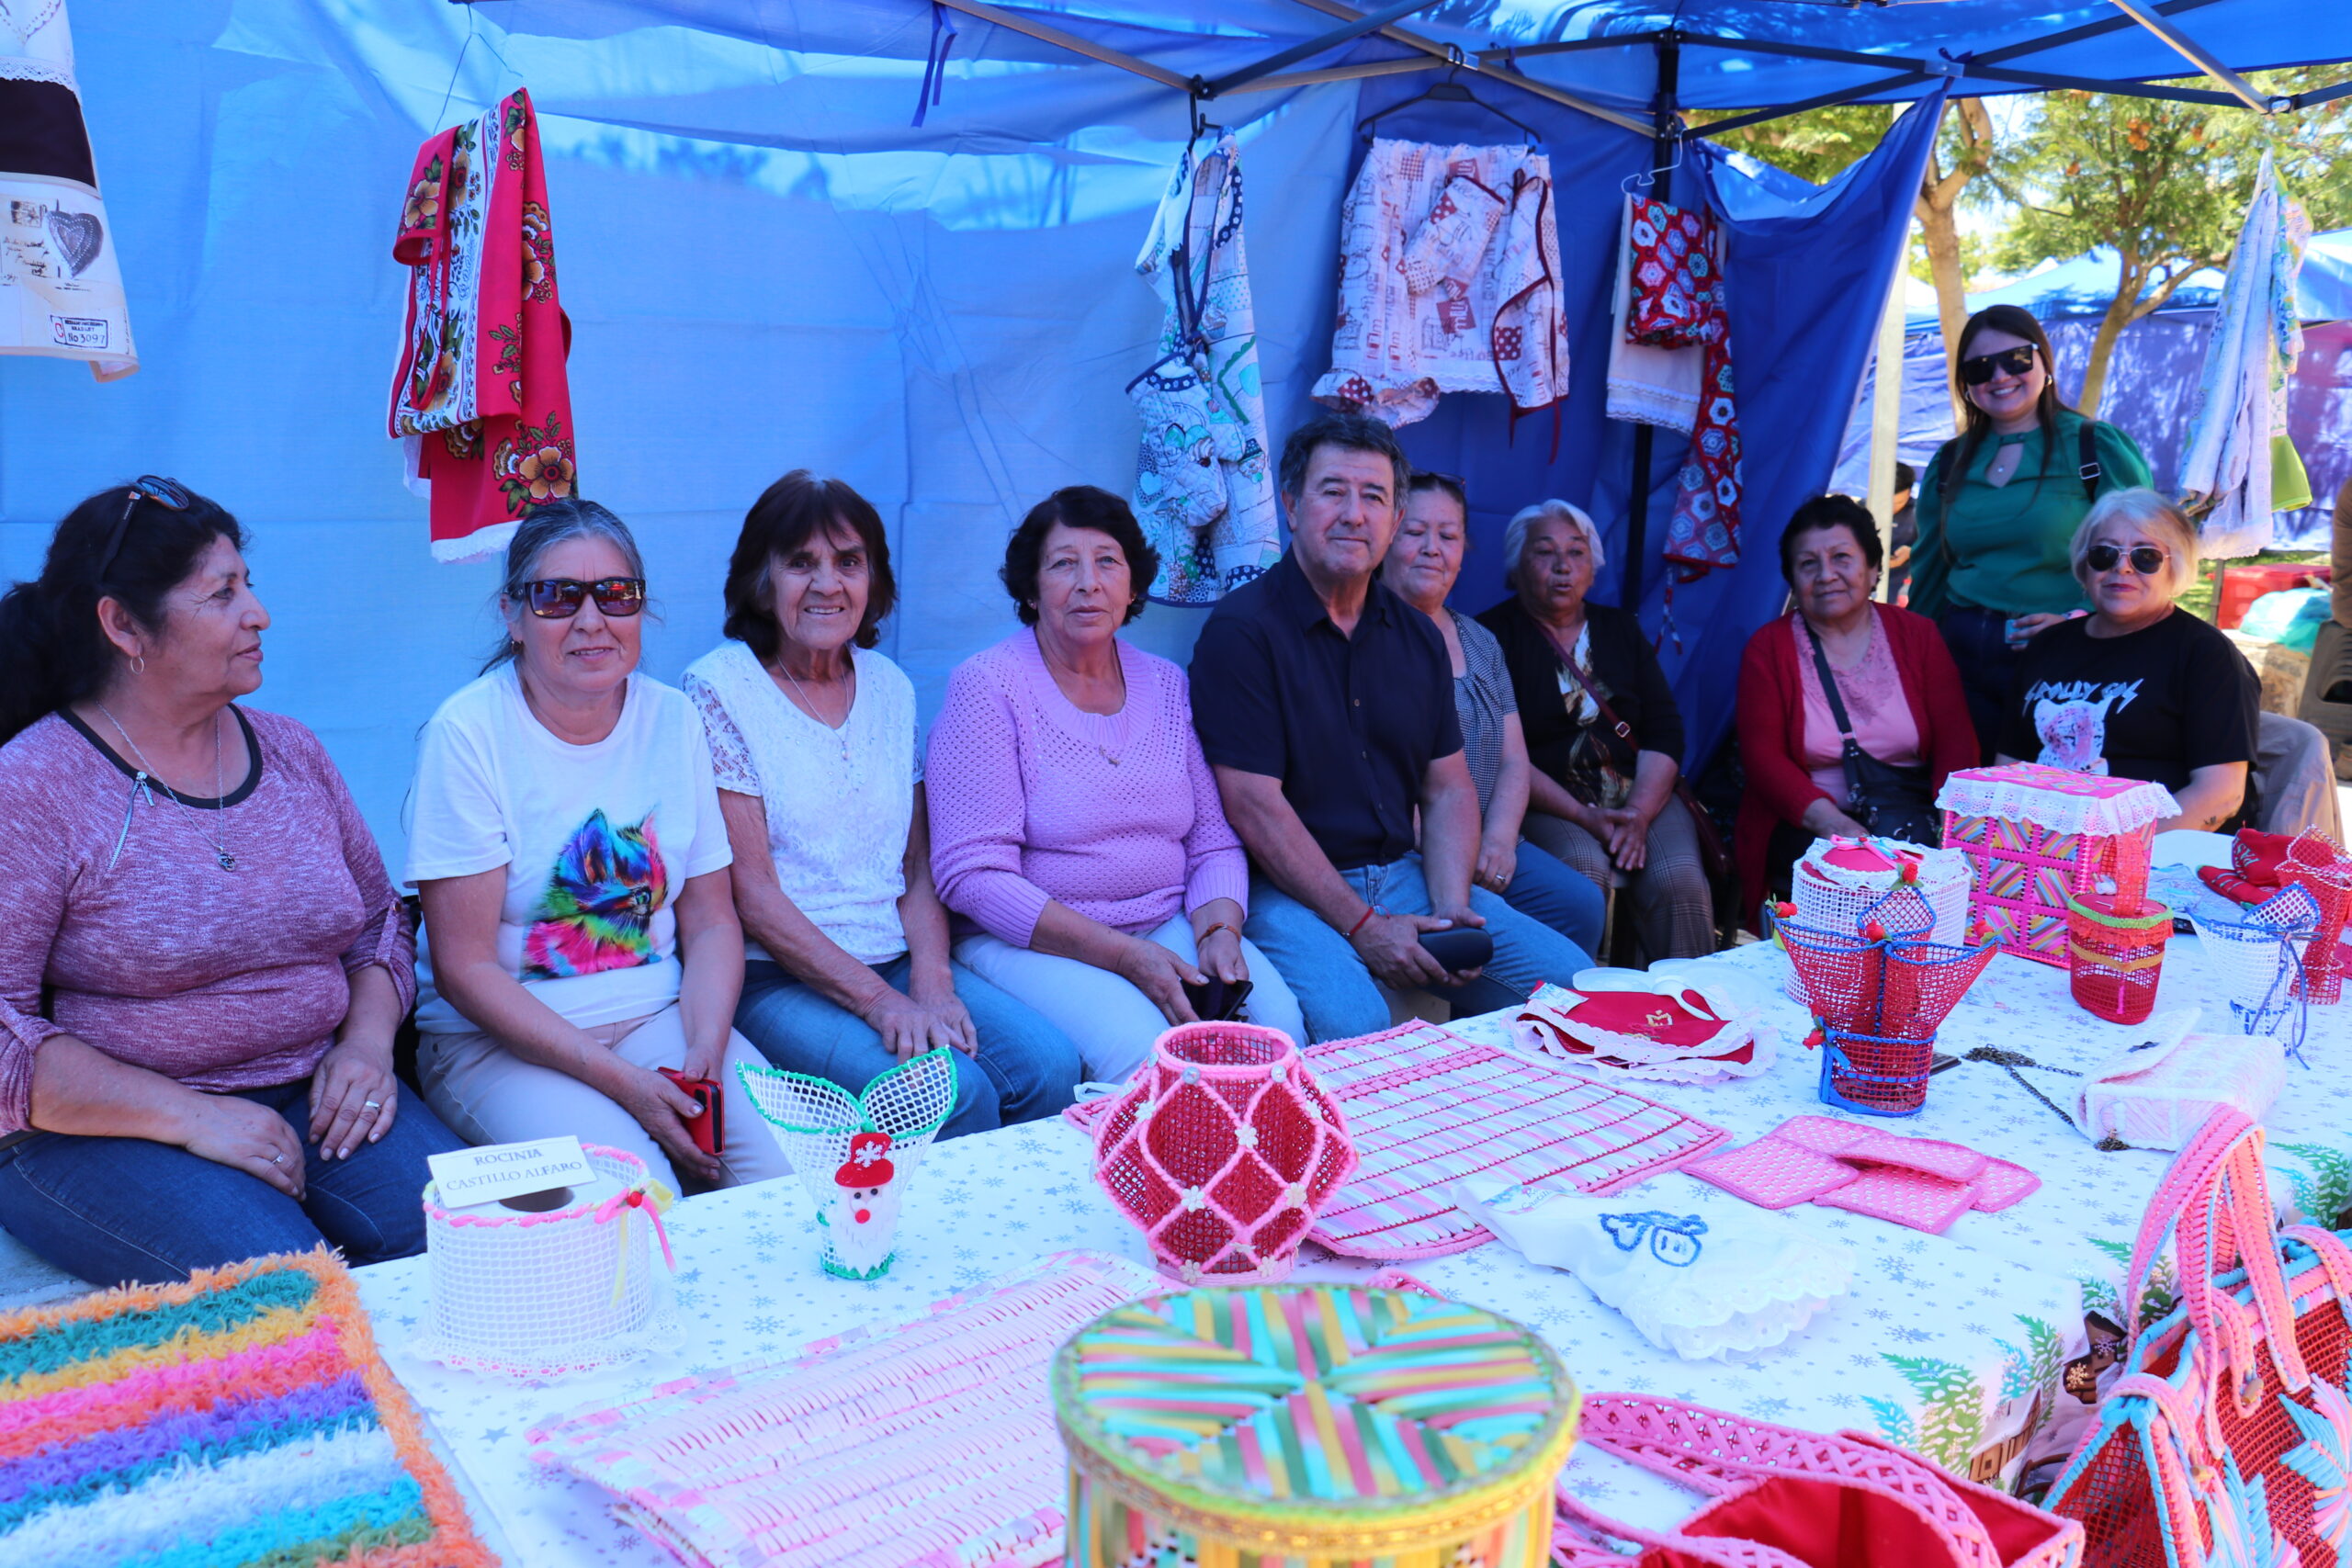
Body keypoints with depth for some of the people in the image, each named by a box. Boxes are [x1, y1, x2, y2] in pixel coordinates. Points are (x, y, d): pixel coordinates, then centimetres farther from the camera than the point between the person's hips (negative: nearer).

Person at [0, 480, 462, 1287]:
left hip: (312, 1100, 5)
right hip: (103, 1131, -5)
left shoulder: (291, 752, 11)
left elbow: (380, 923, 18)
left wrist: (368, 1041, -2)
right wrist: (189, 1116, -17)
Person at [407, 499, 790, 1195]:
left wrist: (704, 1055, -13)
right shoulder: (468, 732, -10)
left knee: (798, 1172, -19)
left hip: (660, 1017, 4)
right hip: (497, 1040, -4)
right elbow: (464, 968, -12)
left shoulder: (674, 719, 4)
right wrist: (621, 1081, -19)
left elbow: (712, 923, 6)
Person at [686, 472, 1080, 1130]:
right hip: (774, 978, -5)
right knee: (955, 1093, -26)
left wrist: (931, 981, -7)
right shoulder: (719, 687, -5)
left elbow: (919, 866, 12)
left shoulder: (891, 687, 12)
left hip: (899, 962, 5)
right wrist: (878, 1000, -17)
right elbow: (751, 893, -10)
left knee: (1051, 1067, -18)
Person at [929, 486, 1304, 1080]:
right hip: (1033, 942, -5)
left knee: (1278, 1019, -21)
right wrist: (1126, 957, -19)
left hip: (1171, 927, 5)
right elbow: (972, 875, -13)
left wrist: (1219, 931, -11)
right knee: (1140, 1048, -31)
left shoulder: (1166, 684, 11)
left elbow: (1214, 843, 12)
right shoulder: (987, 686, -6)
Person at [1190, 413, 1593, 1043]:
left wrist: (1452, 908, -3)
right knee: (1351, 1024, -34)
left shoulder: (1417, 634, 12)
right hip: (1289, 889, -7)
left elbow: (1448, 788, 14)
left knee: (1570, 979, -4)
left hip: (1405, 873, 7)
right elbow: (1254, 806, -16)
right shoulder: (1241, 629, -10)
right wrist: (1361, 926, -17)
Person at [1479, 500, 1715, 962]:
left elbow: (1666, 729, 8)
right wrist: (1583, 816, -16)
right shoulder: (1495, 635, 2)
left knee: (1680, 878, -24)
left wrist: (1640, 812, -10)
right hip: (1547, 803, -3)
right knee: (1583, 866, -33)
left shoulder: (1620, 628, 17)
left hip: (1641, 795, 4)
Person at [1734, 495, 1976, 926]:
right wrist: (1832, 822, -21)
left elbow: (1957, 741, 4)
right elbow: (1763, 756, -5)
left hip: (1912, 820, 2)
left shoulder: (1918, 635, 12)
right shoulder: (1768, 648, 6)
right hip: (1806, 829, -2)